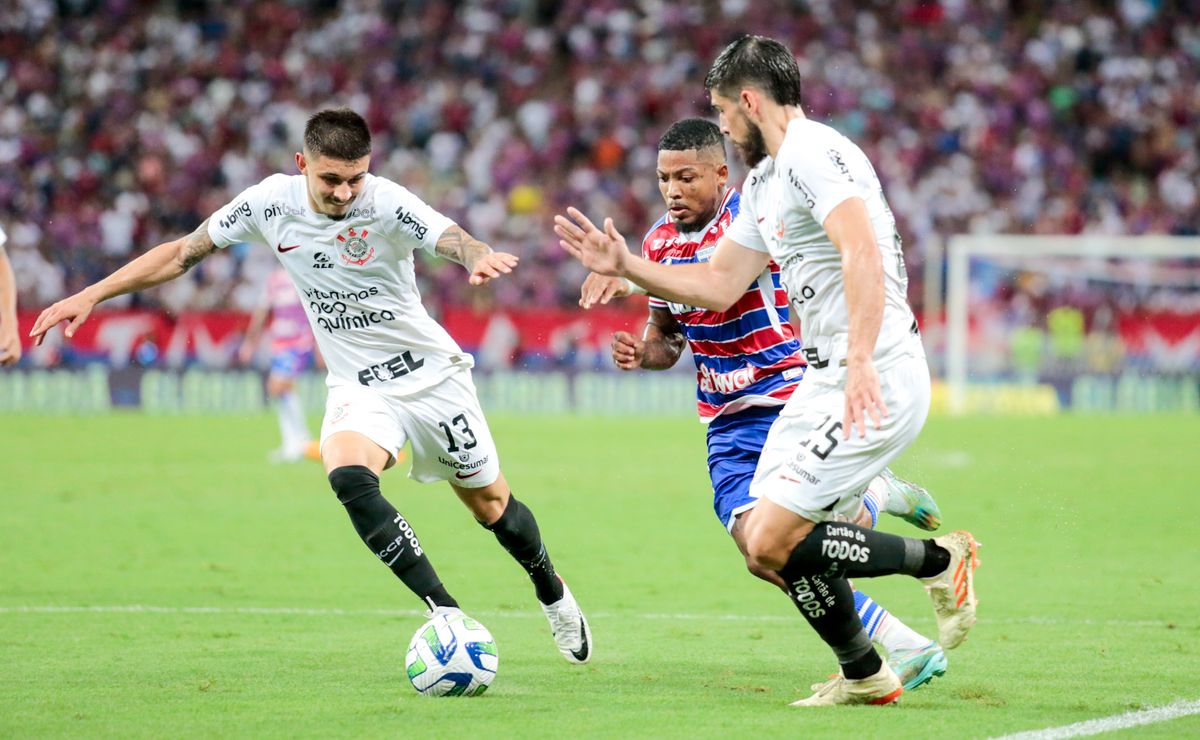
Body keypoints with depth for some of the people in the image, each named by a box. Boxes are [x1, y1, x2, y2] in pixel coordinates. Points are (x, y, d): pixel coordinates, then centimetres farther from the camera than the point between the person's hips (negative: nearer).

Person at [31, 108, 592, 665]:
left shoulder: (386, 203, -21)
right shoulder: (269, 203, -10)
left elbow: (455, 240, -38)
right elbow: (182, 253, 2)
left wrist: (481, 258, -63)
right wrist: (91, 296, -3)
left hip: (431, 372, -2)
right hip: (357, 386, 2)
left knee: (490, 503, 7)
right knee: (349, 478, -28)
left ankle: (554, 598, 38)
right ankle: (445, 614, -24)